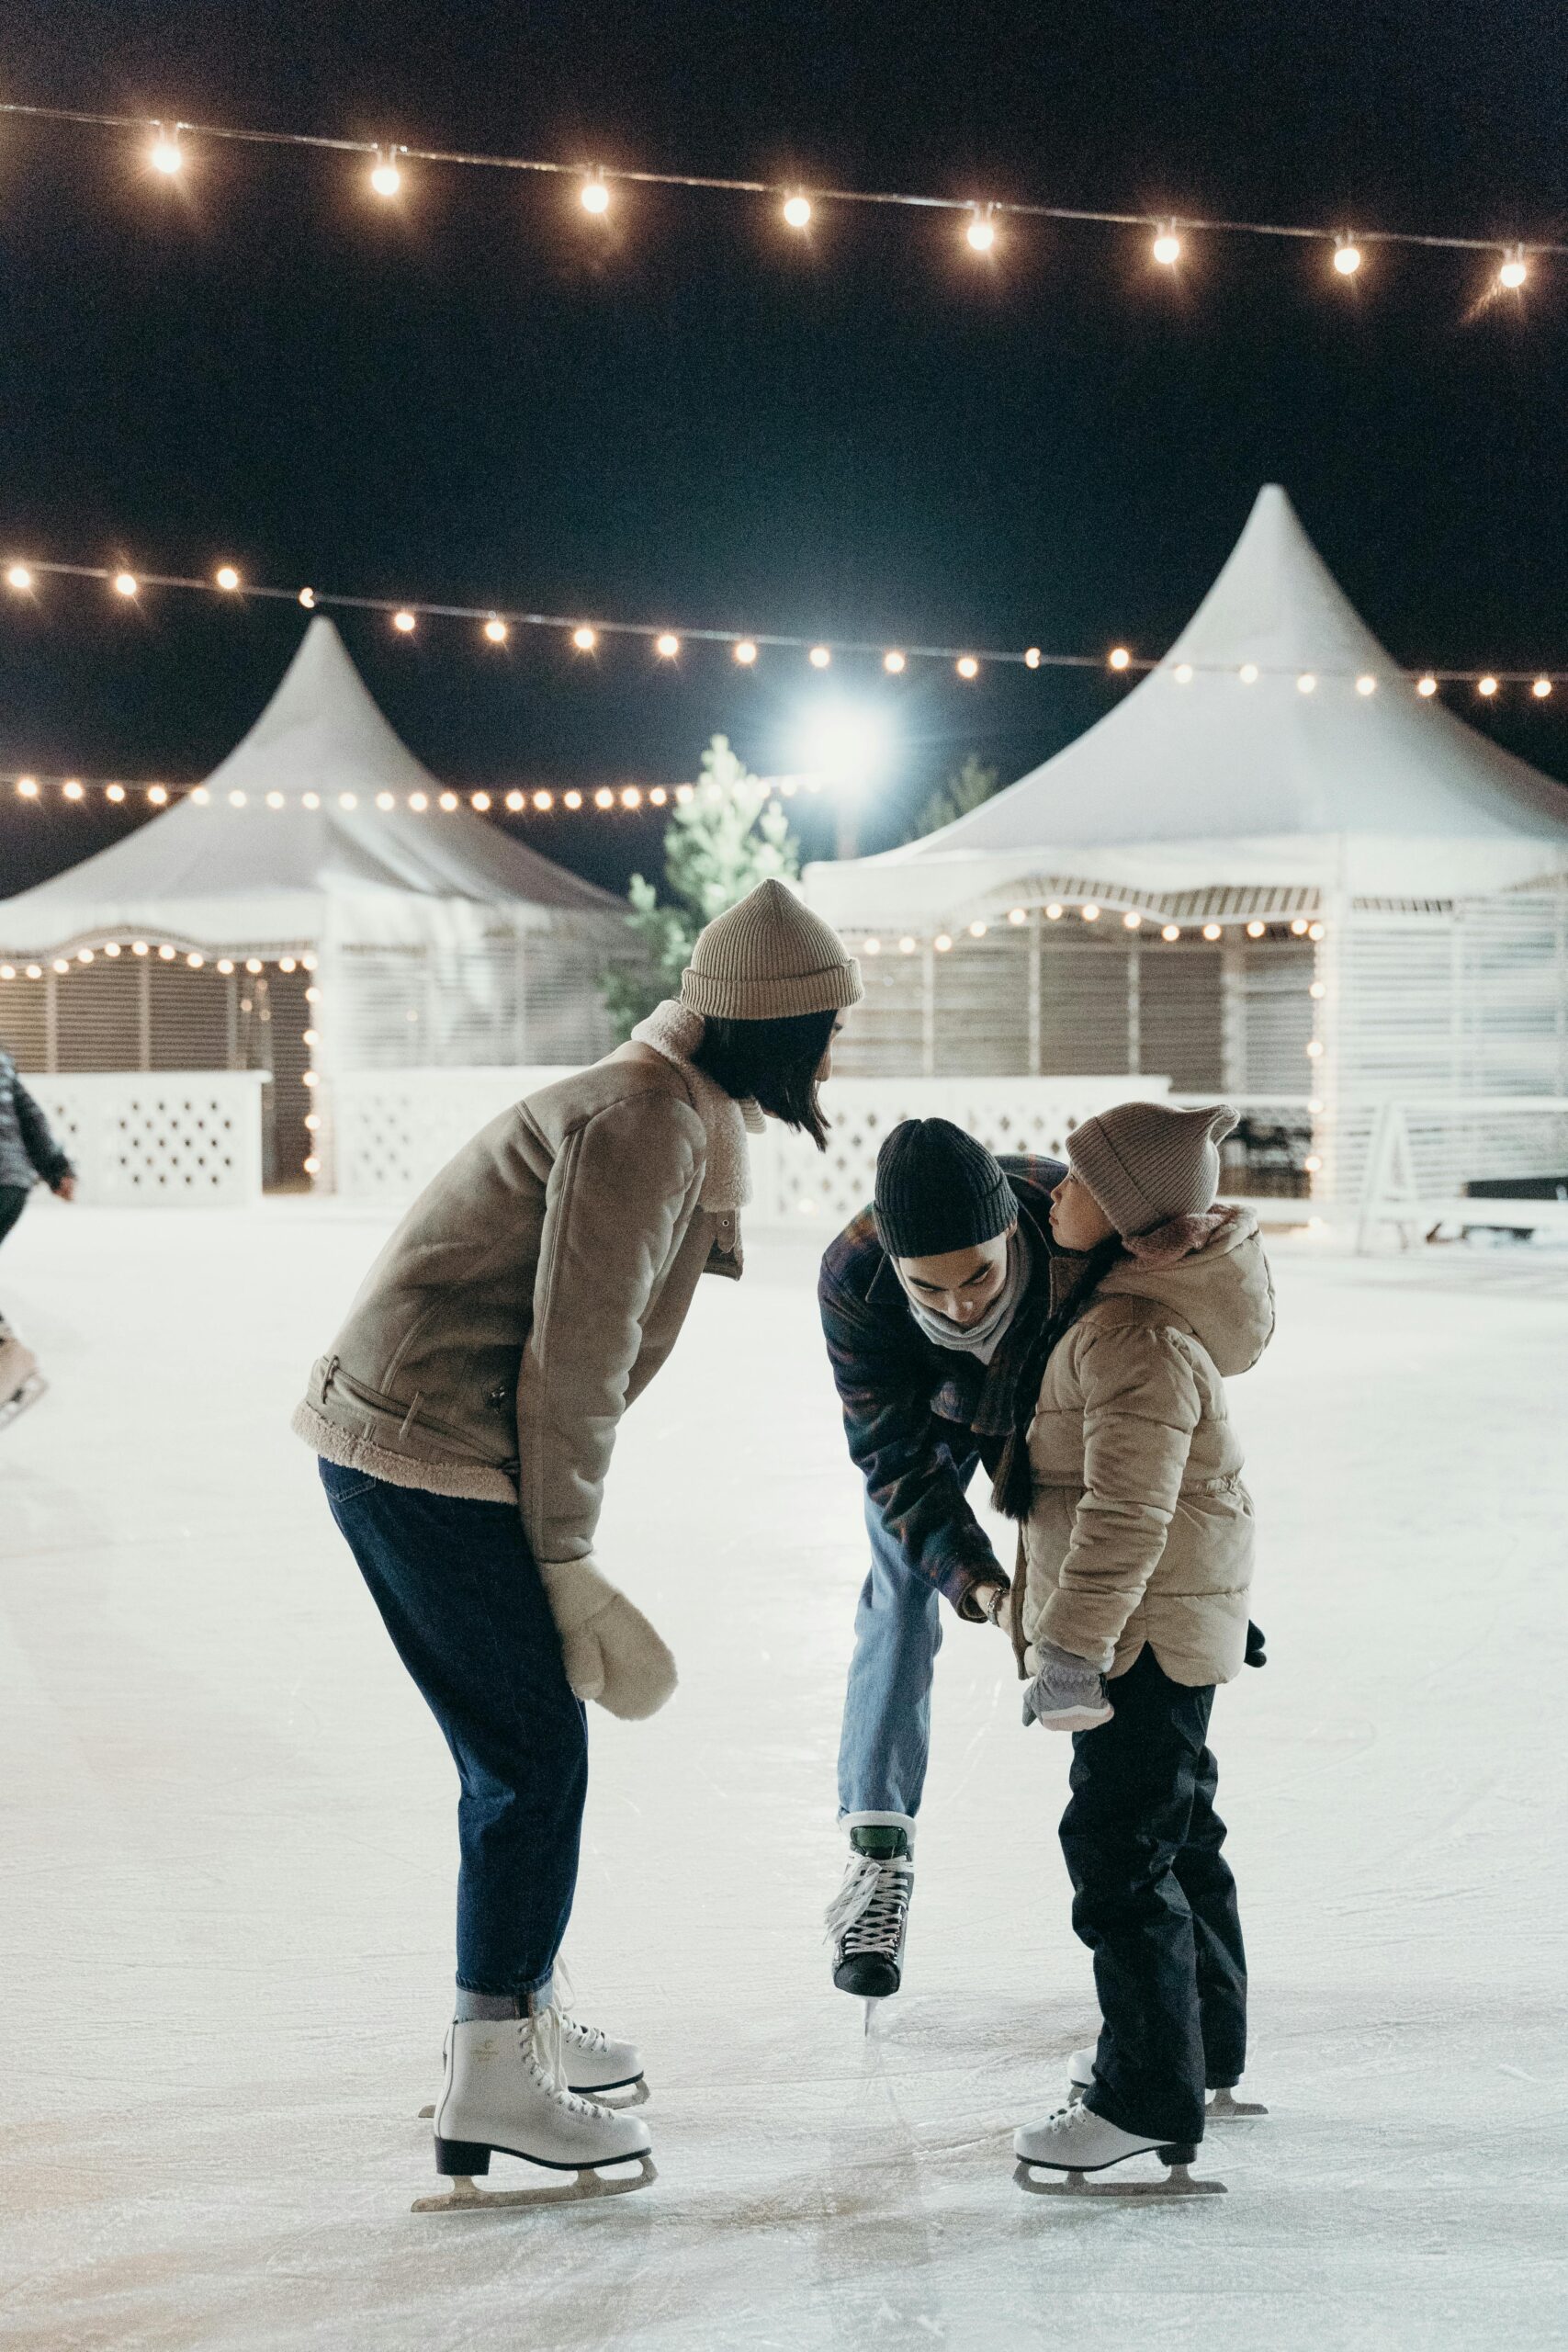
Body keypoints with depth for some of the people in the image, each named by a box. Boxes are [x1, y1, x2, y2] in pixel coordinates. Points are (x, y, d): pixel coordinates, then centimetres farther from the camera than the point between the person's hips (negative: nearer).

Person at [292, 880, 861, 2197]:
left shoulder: (681, 1120, 16)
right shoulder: (645, 1124, -17)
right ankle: (490, 2084, 2)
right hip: (433, 1461, -10)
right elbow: (575, 1355, -19)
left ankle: (519, 2017, 32)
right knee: (533, 1762, -5)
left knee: (525, 1754, 19)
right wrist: (566, 1554, -11)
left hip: (395, 1446, 10)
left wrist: (561, 1544, 14)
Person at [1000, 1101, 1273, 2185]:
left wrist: (1073, 1650, -29)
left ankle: (1150, 2093, 2)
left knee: (1120, 1853, -5)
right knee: (1177, 1830, 22)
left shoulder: (1140, 1337, -25)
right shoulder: (1138, 1302, 9)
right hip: (1174, 1630, 11)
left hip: (1143, 1634, -11)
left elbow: (1127, 1513, -29)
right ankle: (1205, 2039, 37)